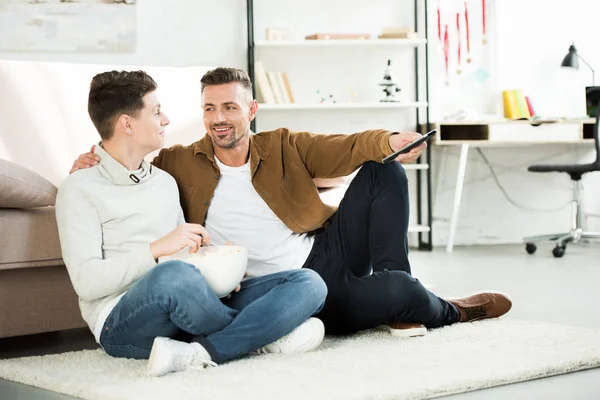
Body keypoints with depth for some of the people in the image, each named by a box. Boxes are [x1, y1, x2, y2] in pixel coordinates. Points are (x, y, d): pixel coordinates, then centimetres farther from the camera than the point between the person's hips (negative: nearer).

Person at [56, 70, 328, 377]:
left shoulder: (164, 181, 22)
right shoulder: (80, 189, 0)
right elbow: (86, 282, -10)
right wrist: (159, 248, -17)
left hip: (187, 314, 7)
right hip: (122, 324, -6)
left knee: (309, 284, -11)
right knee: (173, 274, -42)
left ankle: (195, 353, -31)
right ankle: (261, 335, -13)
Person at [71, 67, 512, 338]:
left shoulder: (285, 147, 3)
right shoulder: (182, 164, -3)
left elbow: (346, 148, -9)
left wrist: (389, 142, -29)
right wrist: (90, 165, -16)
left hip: (329, 248, 5)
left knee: (383, 171, -14)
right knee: (398, 291, -28)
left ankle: (399, 306, -8)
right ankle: (448, 312, 13)